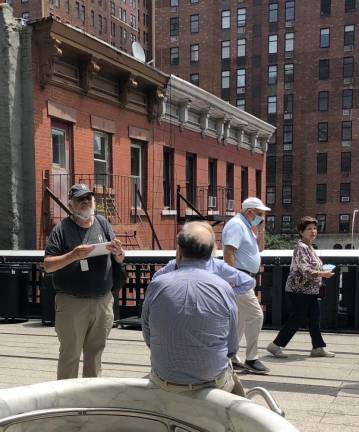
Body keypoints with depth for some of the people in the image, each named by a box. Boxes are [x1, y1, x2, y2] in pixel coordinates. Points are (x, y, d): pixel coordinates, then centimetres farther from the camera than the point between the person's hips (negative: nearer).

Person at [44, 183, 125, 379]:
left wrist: (118, 252, -14)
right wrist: (73, 255, -22)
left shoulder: (102, 223, 6)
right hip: (72, 302, -3)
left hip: (103, 301, 4)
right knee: (70, 355, 5)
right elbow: (48, 266, -8)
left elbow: (120, 260, 9)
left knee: (95, 353, 14)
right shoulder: (62, 228, -5)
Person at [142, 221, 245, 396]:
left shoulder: (156, 286, -11)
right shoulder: (223, 288, -12)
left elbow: (148, 339, 0)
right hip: (213, 380, -1)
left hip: (164, 382, 1)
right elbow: (232, 347, -4)